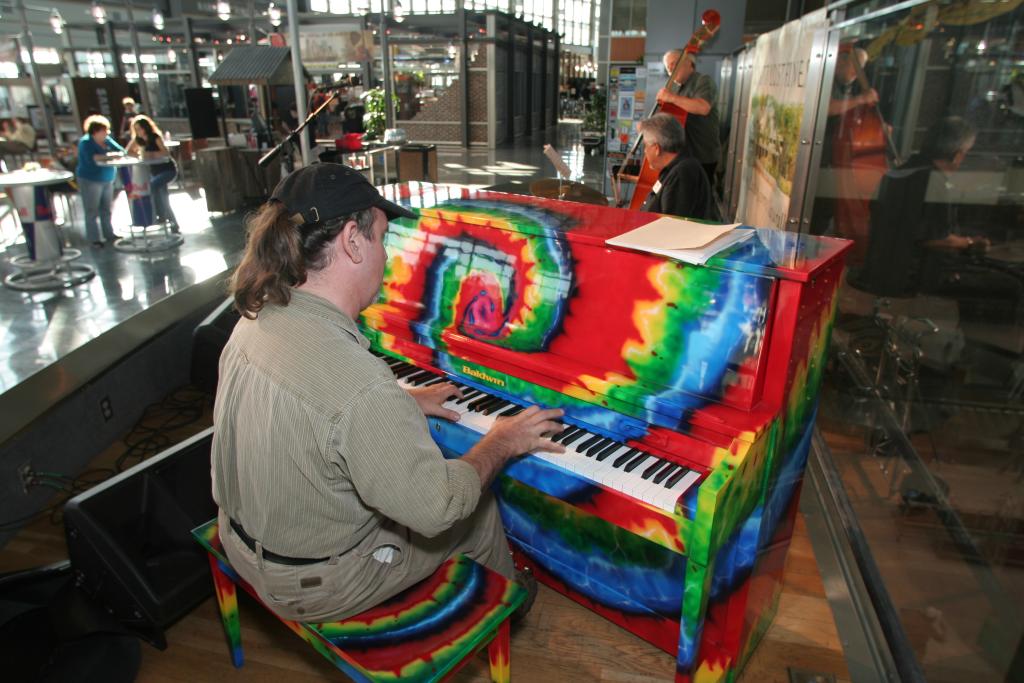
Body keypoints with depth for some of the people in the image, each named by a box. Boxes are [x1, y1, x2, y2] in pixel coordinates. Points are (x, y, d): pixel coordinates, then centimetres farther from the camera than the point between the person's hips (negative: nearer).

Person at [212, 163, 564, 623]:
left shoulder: (258, 319, -10)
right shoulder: (360, 384, -39)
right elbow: (436, 509, -28)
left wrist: (404, 404, 14)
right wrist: (502, 443, -13)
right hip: (313, 586, -7)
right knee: (480, 510, 13)